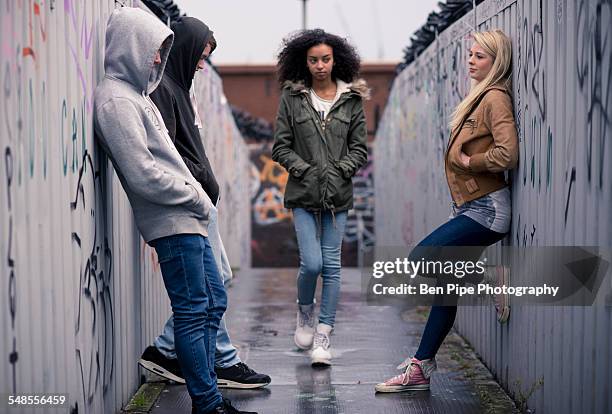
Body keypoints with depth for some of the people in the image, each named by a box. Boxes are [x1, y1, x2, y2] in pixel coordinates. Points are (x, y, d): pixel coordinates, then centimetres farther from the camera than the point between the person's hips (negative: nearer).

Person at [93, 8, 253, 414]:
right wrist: (196, 197, -10)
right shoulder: (116, 99, -13)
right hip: (172, 222, -10)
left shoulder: (134, 94, 17)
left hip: (188, 218, 10)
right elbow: (143, 175, -20)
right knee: (194, 312, -6)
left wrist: (198, 196, 9)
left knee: (214, 302, 13)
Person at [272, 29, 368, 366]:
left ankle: (323, 337, 7)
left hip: (337, 193, 1)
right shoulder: (292, 97, 2)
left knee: (331, 265, 0)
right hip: (303, 193, -1)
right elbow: (280, 147, 2)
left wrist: (341, 170, -8)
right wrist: (306, 170, -10)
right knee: (312, 263, -10)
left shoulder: (351, 99, 5)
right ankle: (305, 313, 21)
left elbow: (359, 147, 7)